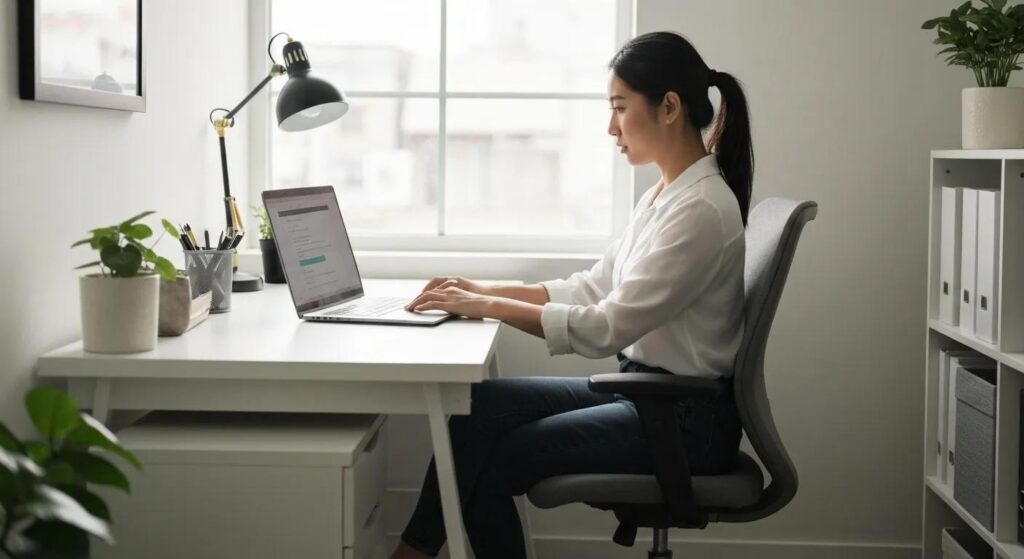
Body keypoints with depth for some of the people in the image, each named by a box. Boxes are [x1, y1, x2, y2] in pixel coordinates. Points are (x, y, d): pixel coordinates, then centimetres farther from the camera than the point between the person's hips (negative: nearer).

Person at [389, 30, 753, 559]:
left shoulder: (702, 208, -22)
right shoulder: (663, 195, 8)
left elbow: (607, 327, -24)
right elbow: (593, 286, 11)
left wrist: (488, 307, -18)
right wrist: (483, 290, 2)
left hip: (685, 418, -9)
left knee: (489, 464, -10)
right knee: (480, 405, -3)